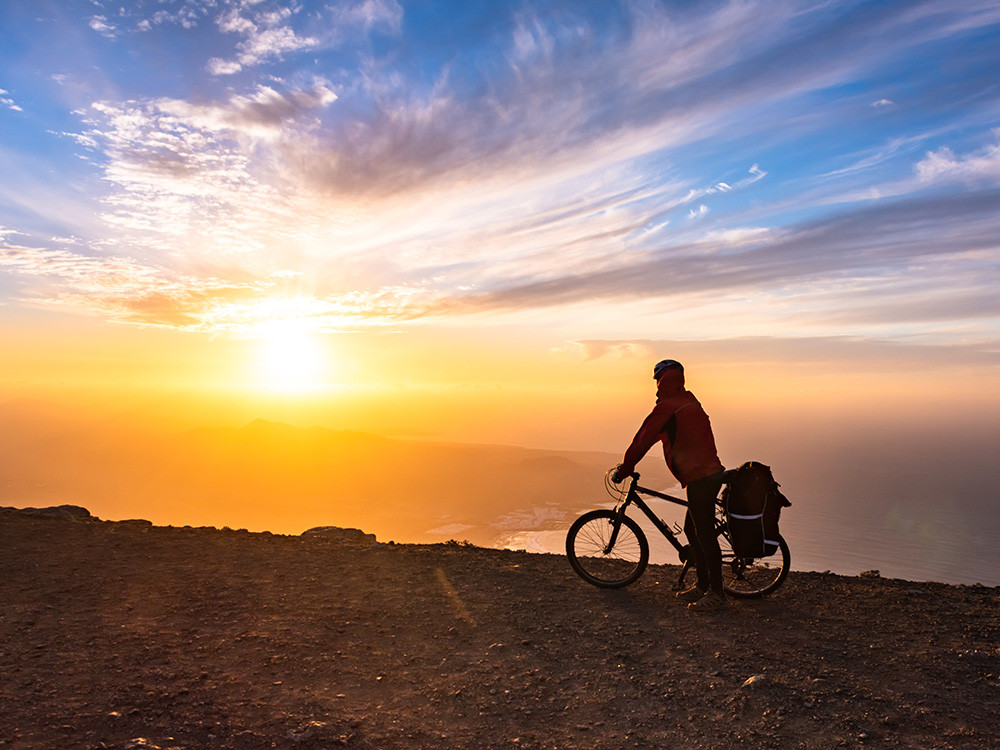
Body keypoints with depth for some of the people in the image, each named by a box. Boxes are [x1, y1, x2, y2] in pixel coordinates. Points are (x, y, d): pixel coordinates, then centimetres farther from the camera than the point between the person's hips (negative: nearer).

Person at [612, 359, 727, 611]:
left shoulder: (666, 408, -11)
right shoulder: (688, 401, 17)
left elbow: (643, 440, -8)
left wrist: (623, 470, 3)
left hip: (699, 478, -10)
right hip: (711, 472, 10)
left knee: (705, 534, -3)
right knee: (692, 529, 17)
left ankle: (717, 593, 5)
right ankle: (702, 585, 25)